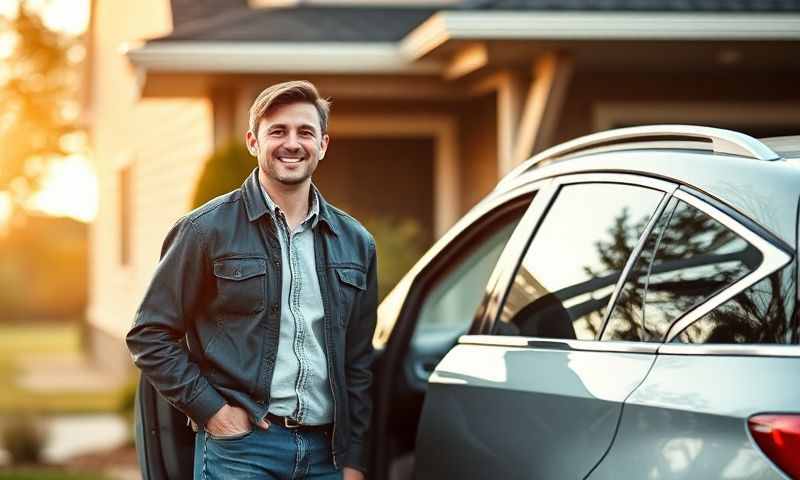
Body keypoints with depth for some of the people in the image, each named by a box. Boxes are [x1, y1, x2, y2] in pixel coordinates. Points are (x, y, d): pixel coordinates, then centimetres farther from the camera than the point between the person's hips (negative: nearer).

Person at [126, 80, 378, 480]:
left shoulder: (355, 242, 11)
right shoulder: (207, 230, -3)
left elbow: (358, 363, 13)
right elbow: (149, 335, -2)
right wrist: (211, 409, -9)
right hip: (239, 446, -4)